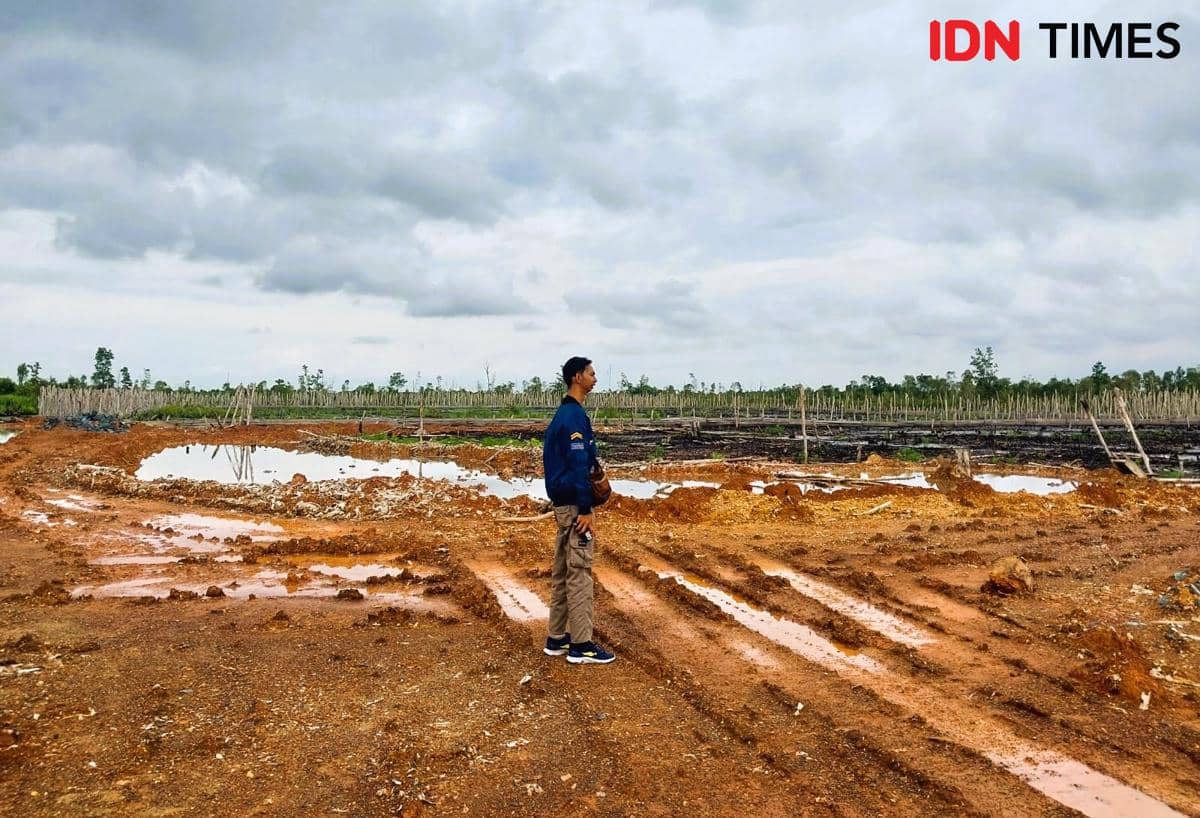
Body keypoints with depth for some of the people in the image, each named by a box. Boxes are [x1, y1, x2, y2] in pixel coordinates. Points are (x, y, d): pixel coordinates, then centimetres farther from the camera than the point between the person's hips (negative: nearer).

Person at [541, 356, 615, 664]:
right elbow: (578, 466, -21)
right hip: (575, 505, -10)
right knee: (579, 573, -5)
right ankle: (581, 645, 1)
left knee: (562, 572, 13)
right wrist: (586, 510, -21)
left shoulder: (563, 414, 16)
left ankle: (557, 638, 20)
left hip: (562, 503, 10)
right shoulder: (575, 416, -16)